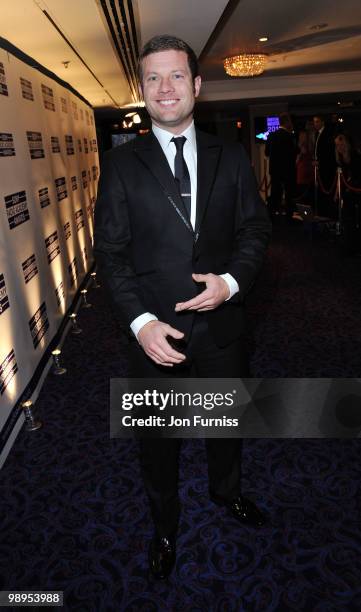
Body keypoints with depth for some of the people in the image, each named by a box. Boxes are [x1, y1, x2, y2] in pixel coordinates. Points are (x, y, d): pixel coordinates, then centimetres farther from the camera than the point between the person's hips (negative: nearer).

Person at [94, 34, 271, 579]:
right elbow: (111, 251, -7)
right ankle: (164, 525, 45)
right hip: (156, 330, -2)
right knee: (158, 436, 17)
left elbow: (255, 228, 4)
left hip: (221, 323, 2)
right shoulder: (121, 164, -4)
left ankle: (226, 490, 56)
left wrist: (232, 281, -15)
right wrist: (140, 322, -18)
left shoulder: (231, 157, 2)